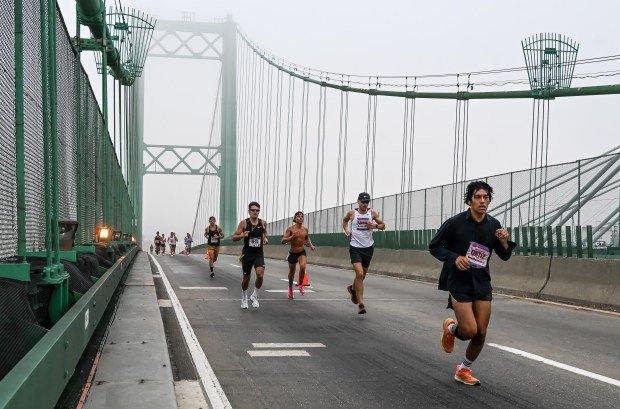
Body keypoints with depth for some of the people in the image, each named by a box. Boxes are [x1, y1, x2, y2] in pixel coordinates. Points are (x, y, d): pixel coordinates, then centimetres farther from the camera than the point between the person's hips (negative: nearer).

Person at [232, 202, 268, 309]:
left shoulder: (263, 223, 1)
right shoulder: (244, 223, -8)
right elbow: (234, 238, -5)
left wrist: (265, 238, 1)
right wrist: (242, 235, -25)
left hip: (259, 254, 1)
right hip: (247, 254, -1)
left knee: (260, 275, -20)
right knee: (246, 278, 11)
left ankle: (255, 295, 5)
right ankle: (244, 298, 37)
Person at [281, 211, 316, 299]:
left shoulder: (305, 229, -1)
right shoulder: (290, 229, -12)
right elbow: (283, 241, -17)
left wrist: (311, 245, 3)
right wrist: (292, 237, -31)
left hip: (302, 252, 1)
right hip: (292, 253, -1)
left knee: (303, 267, -28)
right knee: (291, 273, 14)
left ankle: (300, 284, -3)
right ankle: (290, 288, 41)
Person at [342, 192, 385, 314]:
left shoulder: (372, 213, 1)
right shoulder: (352, 213, -2)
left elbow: (383, 226, 8)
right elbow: (345, 220, 20)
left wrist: (375, 225, -13)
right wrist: (346, 230, 3)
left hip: (368, 247, 3)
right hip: (355, 248, -3)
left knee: (362, 275, 16)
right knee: (360, 274, -19)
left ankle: (352, 288, 48)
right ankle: (361, 304, -15)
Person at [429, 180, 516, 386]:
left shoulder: (494, 225, 1)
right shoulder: (455, 223, -11)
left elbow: (504, 256, 9)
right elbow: (434, 246, -3)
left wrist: (503, 242, -12)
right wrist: (455, 257, -18)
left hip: (482, 283, 4)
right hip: (459, 282, -4)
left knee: (481, 333, 3)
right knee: (470, 330, -14)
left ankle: (464, 370, 26)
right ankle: (450, 328, 23)